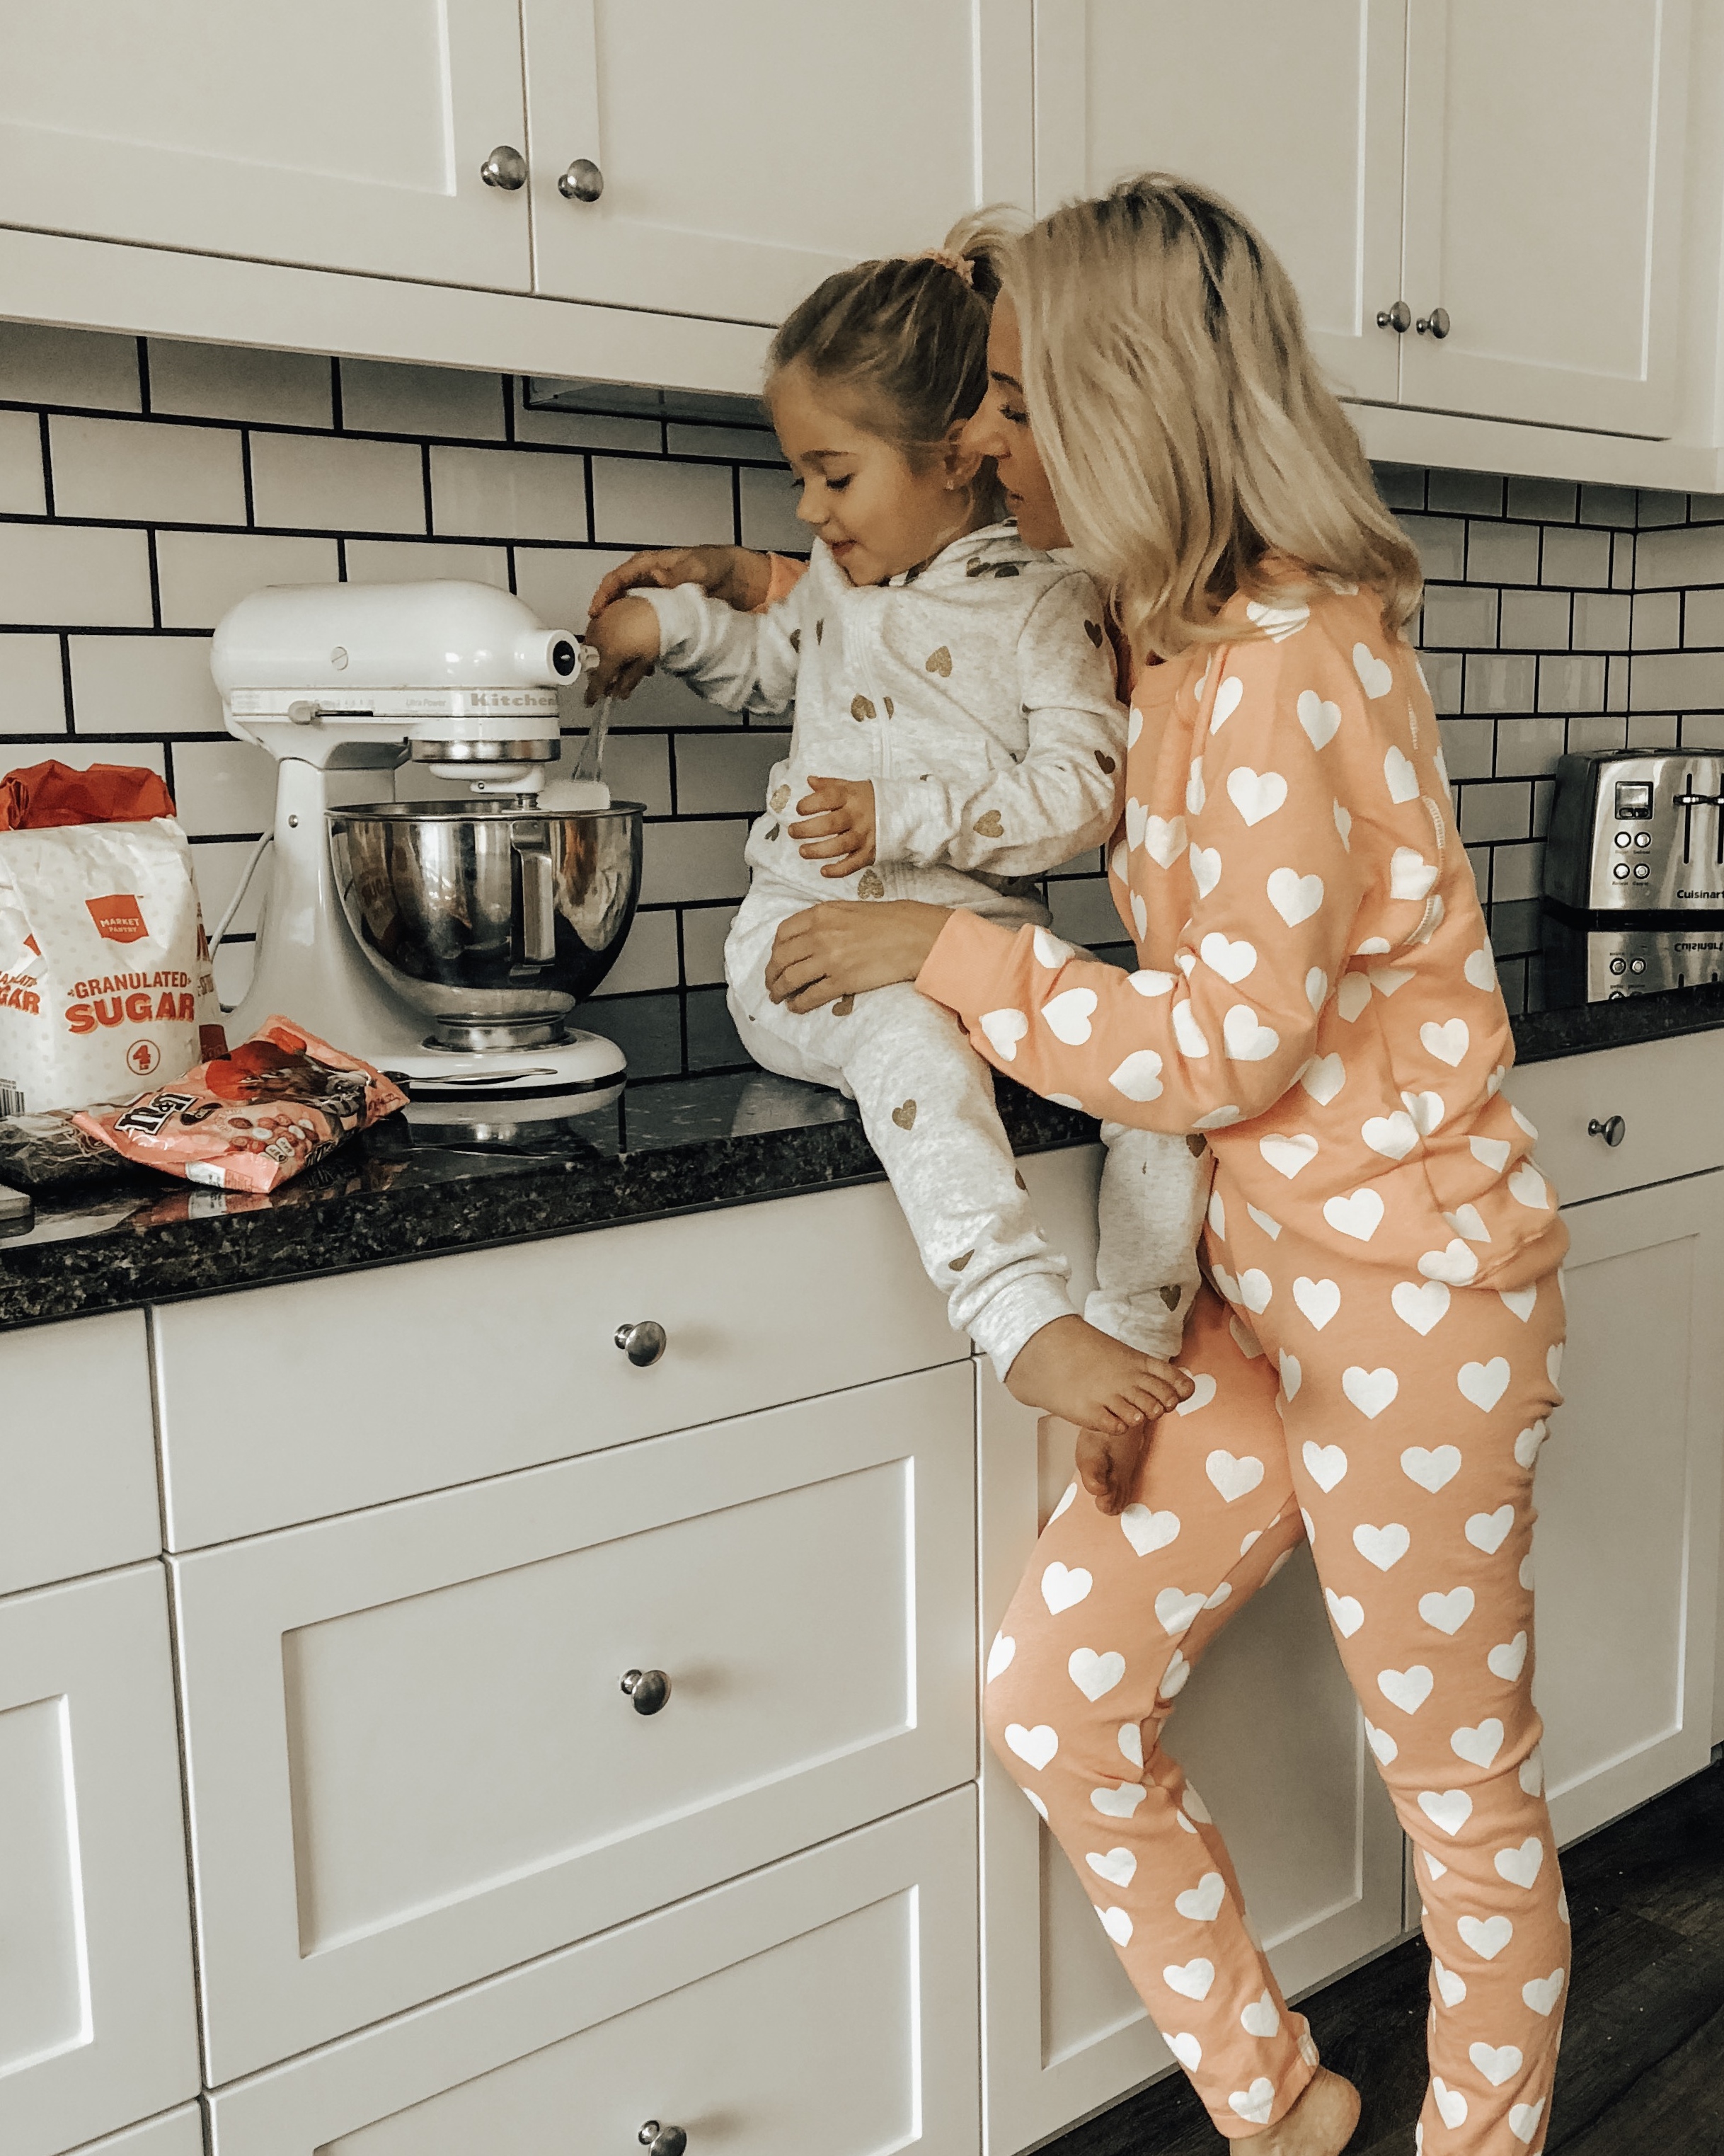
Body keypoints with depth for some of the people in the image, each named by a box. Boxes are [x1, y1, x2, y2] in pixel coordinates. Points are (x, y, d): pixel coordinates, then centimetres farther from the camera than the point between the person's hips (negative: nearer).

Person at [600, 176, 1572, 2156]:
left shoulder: (1287, 656, -20)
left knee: (1461, 1791, 9)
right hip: (1259, 1278, 9)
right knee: (1051, 1693, 10)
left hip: (1409, 1286, -9)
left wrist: (938, 952, -13)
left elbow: (1231, 1044, -21)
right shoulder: (1186, 639, 9)